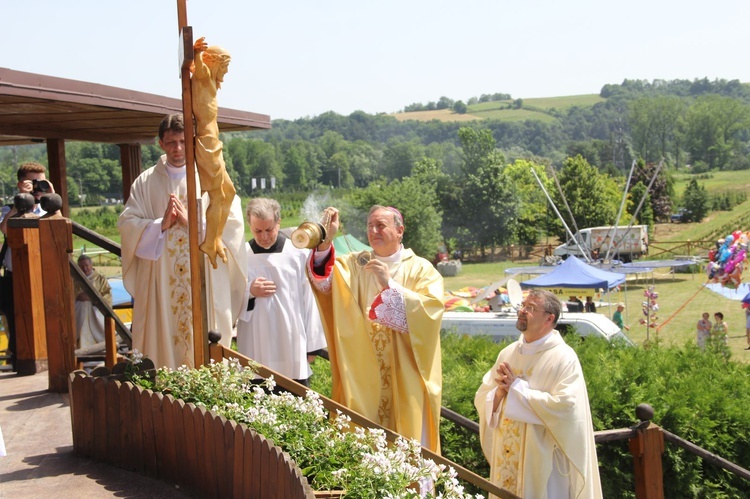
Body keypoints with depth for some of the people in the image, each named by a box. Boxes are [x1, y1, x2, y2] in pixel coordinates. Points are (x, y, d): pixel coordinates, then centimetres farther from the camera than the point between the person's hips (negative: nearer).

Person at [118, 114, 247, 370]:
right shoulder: (145, 182, 10)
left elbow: (232, 223, -3)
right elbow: (127, 223, 3)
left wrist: (192, 221, -13)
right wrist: (160, 224, -13)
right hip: (160, 283, 1)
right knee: (163, 337, 1)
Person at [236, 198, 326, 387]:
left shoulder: (298, 254, -2)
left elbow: (310, 300, 0)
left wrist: (312, 346, 2)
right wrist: (249, 292, -13)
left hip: (293, 349, -1)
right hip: (255, 350, 1)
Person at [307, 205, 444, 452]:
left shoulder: (421, 269, 1)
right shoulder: (355, 264, 8)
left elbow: (430, 311, -16)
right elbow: (325, 282, -12)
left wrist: (389, 284, -22)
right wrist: (325, 242, -26)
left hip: (405, 375, -2)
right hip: (363, 375, 2)